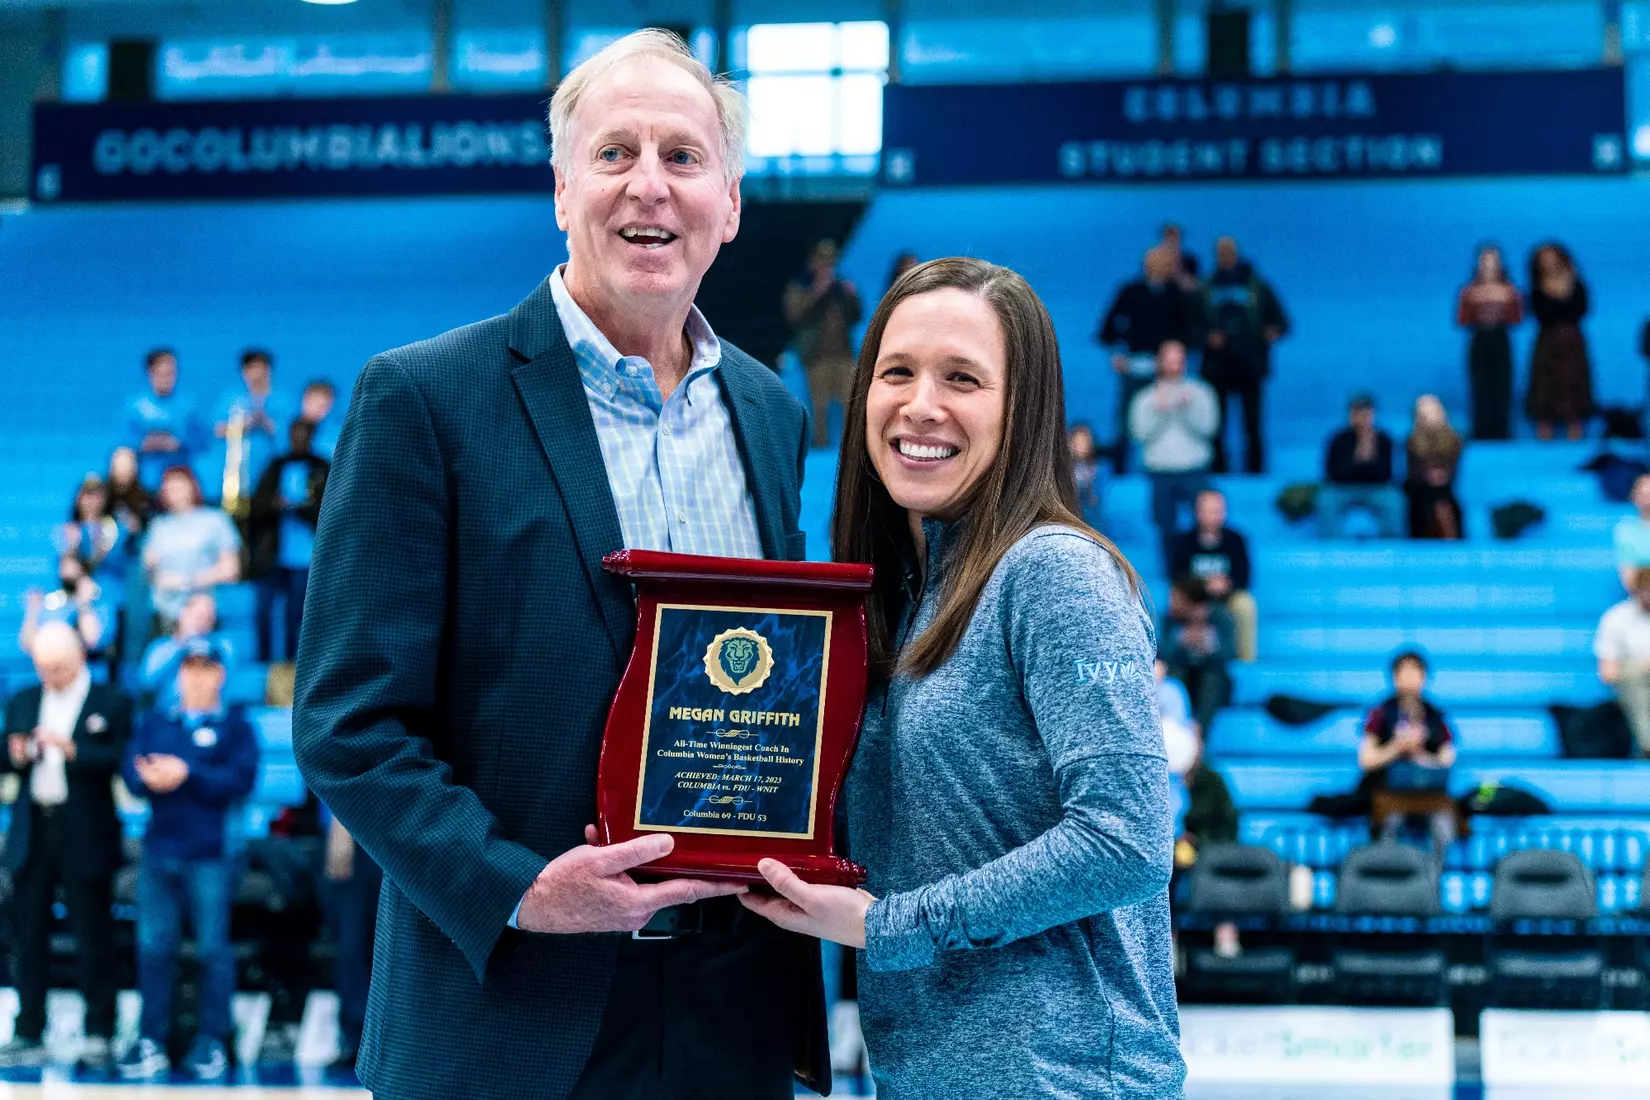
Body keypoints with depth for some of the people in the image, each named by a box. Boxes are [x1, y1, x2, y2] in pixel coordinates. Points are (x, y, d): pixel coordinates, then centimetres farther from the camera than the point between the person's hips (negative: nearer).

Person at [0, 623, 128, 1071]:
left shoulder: (109, 703, -1)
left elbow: (121, 760, -12)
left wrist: (72, 749, -23)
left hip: (85, 836, -4)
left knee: (93, 937, 1)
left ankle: (98, 1035, 9)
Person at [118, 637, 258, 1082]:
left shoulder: (235, 725, 4)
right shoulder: (154, 723, 15)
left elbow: (242, 779, -10)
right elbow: (132, 772, 4)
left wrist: (187, 773, -16)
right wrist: (149, 778, -19)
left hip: (210, 855, -3)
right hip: (157, 850, 4)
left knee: (212, 949, 0)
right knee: (154, 947, 4)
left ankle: (212, 1042, 7)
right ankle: (151, 1041, 9)